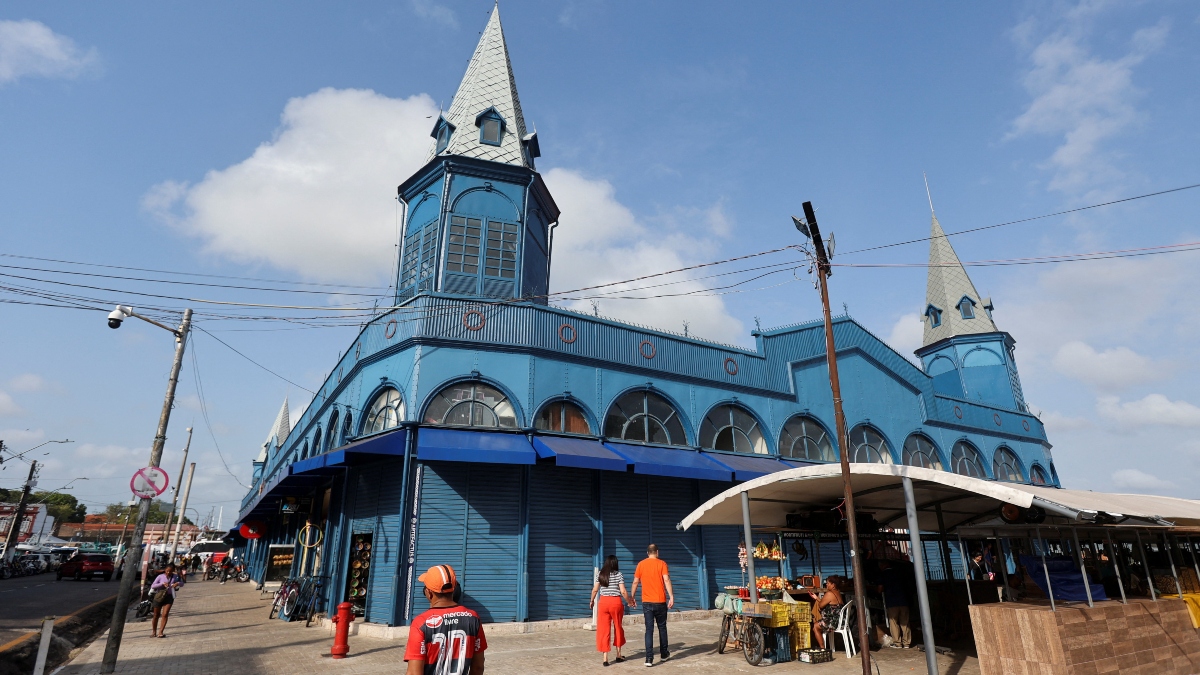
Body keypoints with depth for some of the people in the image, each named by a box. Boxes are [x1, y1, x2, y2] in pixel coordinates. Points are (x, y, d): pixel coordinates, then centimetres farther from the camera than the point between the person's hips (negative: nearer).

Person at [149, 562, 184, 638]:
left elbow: (182, 583, 5)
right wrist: (162, 584, -22)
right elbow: (152, 586, -8)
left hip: (169, 597, 0)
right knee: (156, 615, 12)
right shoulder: (160, 576, -6)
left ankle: (161, 632, -5)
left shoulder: (175, 577, -2)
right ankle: (154, 632, 30)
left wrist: (178, 583, -18)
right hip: (159, 596, 0)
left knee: (165, 614, -10)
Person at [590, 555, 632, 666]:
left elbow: (595, 590, 4)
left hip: (603, 602, 1)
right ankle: (618, 655, 27)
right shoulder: (618, 574, -3)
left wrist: (592, 601, 19)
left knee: (603, 630, 5)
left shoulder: (600, 574, 3)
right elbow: (623, 592, -7)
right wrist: (629, 601, 8)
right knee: (618, 628, 17)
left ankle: (605, 658, 1)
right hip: (616, 602, -1)